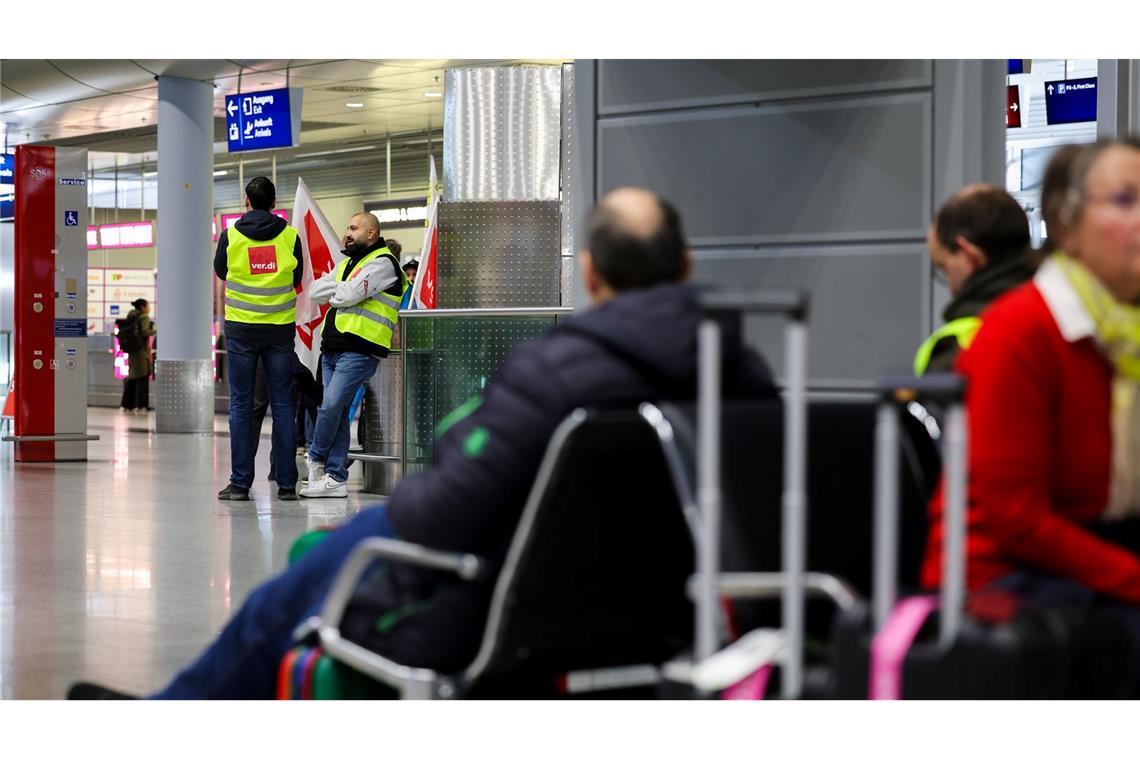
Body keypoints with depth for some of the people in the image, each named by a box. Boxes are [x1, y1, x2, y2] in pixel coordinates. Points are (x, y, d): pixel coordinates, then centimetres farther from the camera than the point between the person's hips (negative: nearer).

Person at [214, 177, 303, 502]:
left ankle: (240, 483, 2)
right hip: (280, 328, 1)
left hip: (241, 328, -1)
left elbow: (220, 271, 13)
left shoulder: (230, 235, -4)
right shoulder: (290, 236, -2)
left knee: (241, 405, 4)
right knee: (282, 405, 5)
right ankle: (286, 483, 5)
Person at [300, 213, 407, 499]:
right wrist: (340, 291, -5)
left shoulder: (382, 263, -6)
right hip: (332, 347, 8)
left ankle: (316, 458, 7)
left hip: (359, 350, -8)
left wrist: (334, 293, 5)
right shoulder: (346, 263, 23)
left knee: (331, 406, -15)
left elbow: (348, 295, -16)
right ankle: (336, 478, 7)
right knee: (337, 412, 6)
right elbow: (316, 292, 12)